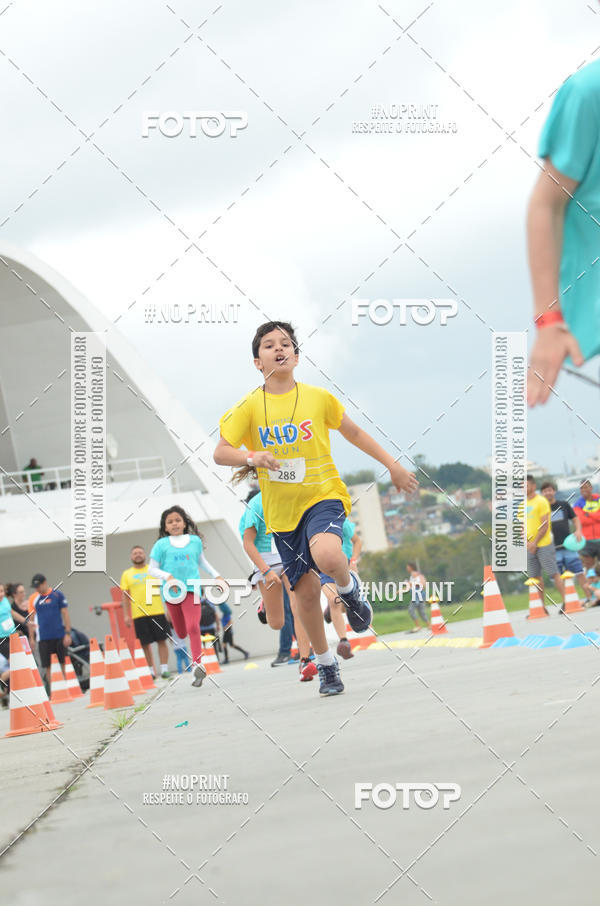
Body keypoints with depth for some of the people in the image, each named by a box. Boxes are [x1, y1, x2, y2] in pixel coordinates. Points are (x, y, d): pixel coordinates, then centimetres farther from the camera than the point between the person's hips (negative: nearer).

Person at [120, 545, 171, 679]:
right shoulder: (126, 574, 9)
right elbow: (125, 596, 9)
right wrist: (126, 615, 2)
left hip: (157, 611, -1)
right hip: (138, 614, 1)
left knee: (161, 641, -3)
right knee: (145, 644, 1)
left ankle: (164, 669, 0)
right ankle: (151, 671, 8)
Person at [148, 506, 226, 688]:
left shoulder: (195, 541, 9)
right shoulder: (161, 545, 3)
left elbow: (202, 562, 26)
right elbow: (152, 569, 4)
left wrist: (216, 576, 22)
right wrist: (167, 576, -13)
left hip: (191, 589, 0)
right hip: (171, 591, 0)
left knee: (193, 627, -19)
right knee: (181, 633, 9)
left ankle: (198, 665, -22)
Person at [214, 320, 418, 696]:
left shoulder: (318, 397, -1)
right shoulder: (250, 407, -2)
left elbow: (354, 432, 14)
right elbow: (220, 452, -5)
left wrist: (393, 465, 12)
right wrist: (252, 457, -25)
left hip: (323, 496, -2)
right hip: (282, 509, 2)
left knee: (326, 556, -33)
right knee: (306, 590, 3)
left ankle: (349, 587, 2)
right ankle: (326, 664, 22)